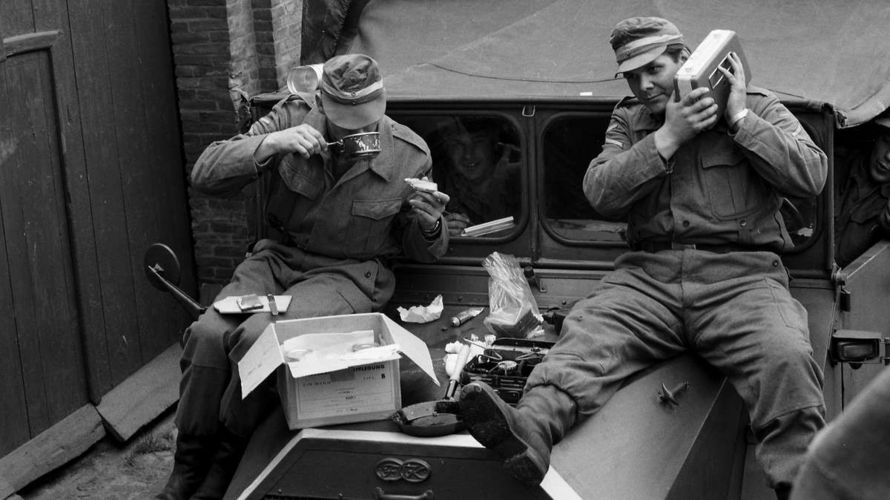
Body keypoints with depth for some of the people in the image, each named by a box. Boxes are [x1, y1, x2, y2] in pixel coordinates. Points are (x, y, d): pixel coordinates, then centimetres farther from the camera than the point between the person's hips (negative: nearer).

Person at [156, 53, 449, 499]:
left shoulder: (409, 155, -5)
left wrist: (428, 226, -17)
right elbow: (205, 174, -10)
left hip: (348, 274, -3)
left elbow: (421, 253, 8)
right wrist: (272, 143, -25)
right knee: (208, 334, -23)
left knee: (258, 338, -30)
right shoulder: (293, 118, -6)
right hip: (277, 259, 3)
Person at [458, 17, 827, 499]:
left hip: (739, 273, -2)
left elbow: (811, 176, -1)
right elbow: (600, 193, 2)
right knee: (587, 334, -26)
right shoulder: (628, 122, 20)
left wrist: (739, 118, -2)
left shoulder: (758, 106, 14)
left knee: (787, 359, -30)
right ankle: (530, 430, -48)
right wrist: (667, 138, -6)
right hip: (648, 273, 2)